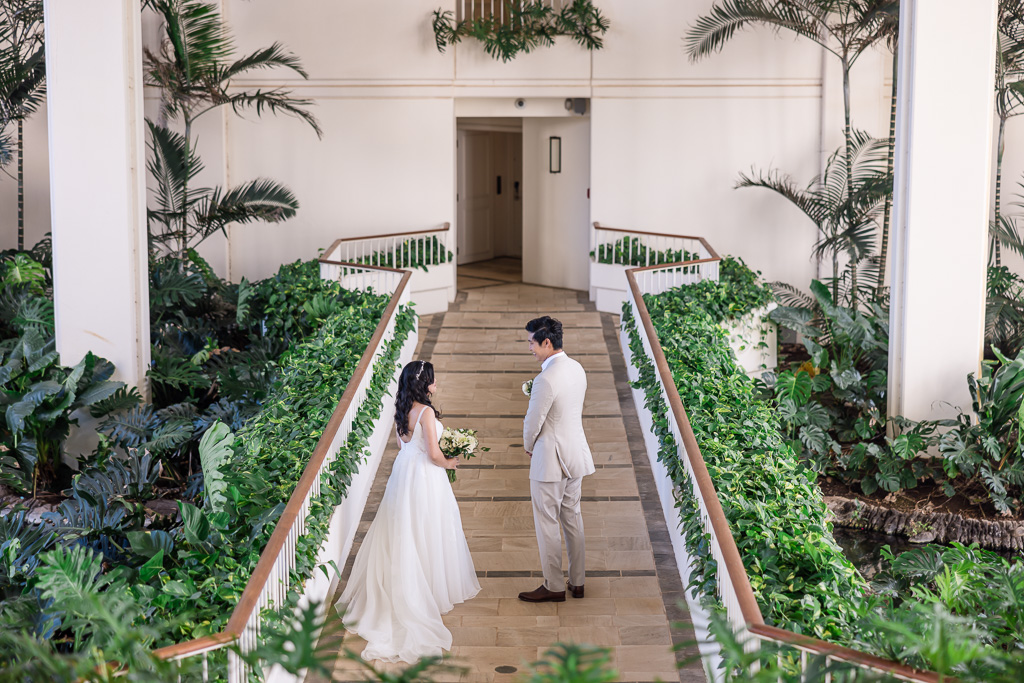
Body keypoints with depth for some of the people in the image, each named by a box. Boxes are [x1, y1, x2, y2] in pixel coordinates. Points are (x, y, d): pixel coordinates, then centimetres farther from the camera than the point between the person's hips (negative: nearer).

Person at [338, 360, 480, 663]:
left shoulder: (402, 410, 3)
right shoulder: (426, 412, -21)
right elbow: (434, 455, -22)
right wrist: (450, 462, -2)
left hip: (403, 472, 8)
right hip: (425, 478, -7)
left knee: (403, 532, 15)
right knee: (427, 533, 5)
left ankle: (402, 588, 25)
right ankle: (433, 589, 15)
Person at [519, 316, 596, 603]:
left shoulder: (546, 380, -25)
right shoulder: (577, 369, 3)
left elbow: (532, 423, -16)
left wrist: (528, 447, 5)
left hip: (550, 459, -9)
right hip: (576, 453, 9)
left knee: (547, 523, 4)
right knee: (572, 517, 17)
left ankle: (554, 587, 13)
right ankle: (577, 582, 25)